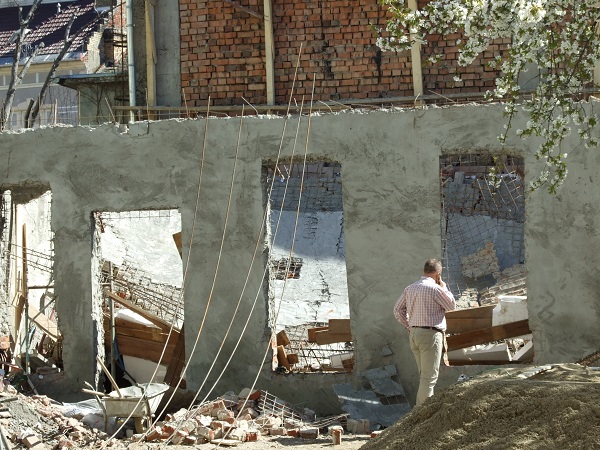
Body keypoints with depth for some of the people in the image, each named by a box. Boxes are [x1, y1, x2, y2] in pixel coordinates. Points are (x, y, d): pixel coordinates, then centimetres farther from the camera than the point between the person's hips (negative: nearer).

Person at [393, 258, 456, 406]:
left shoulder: (410, 288, 10)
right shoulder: (435, 289, -13)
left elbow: (398, 310, 13)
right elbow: (451, 305, 1)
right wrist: (444, 287, 10)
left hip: (414, 334, 8)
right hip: (430, 334, -8)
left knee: (424, 375, 18)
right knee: (429, 376, -5)